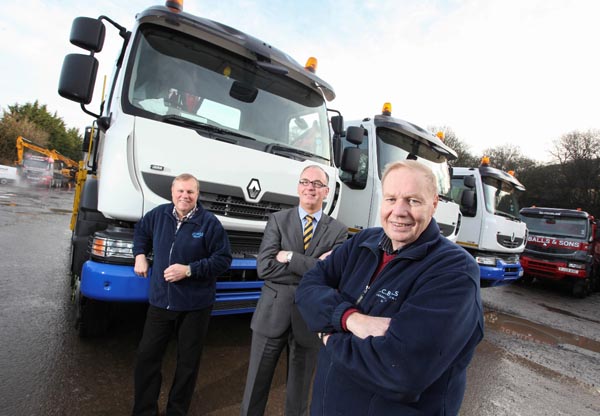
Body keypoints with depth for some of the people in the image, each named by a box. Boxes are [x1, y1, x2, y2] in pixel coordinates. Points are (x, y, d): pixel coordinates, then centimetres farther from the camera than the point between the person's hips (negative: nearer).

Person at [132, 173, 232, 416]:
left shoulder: (209, 223, -13)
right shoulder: (159, 214, 1)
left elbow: (223, 259, -12)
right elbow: (141, 231, 23)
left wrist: (189, 270, -19)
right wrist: (140, 255, 7)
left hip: (195, 306, -3)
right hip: (160, 301, 4)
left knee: (188, 362, 12)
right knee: (146, 357, 11)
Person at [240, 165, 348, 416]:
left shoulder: (338, 231, -2)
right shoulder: (277, 220, -3)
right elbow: (264, 267, -14)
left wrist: (290, 257, -18)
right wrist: (312, 269, -18)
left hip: (309, 320, 0)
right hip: (272, 316, 0)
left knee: (299, 393, 21)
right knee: (255, 387, 17)